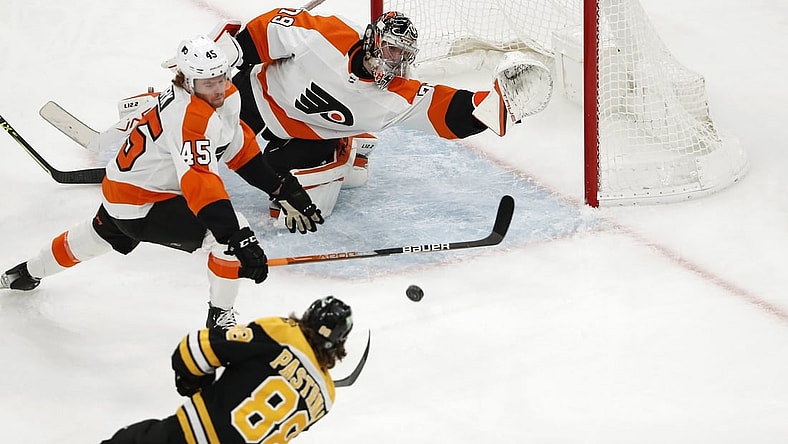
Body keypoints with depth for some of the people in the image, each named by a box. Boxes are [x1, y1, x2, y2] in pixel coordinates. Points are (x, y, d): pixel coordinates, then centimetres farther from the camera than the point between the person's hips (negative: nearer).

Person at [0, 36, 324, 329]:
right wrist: (238, 240, -49)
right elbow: (201, 184, -43)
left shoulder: (226, 96, -4)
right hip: (141, 206, -10)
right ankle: (220, 319, -3)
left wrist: (281, 187, 3)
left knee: (101, 236, 38)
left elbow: (239, 147, 9)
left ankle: (27, 273, 63)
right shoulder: (189, 116, -33)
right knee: (235, 234, -20)